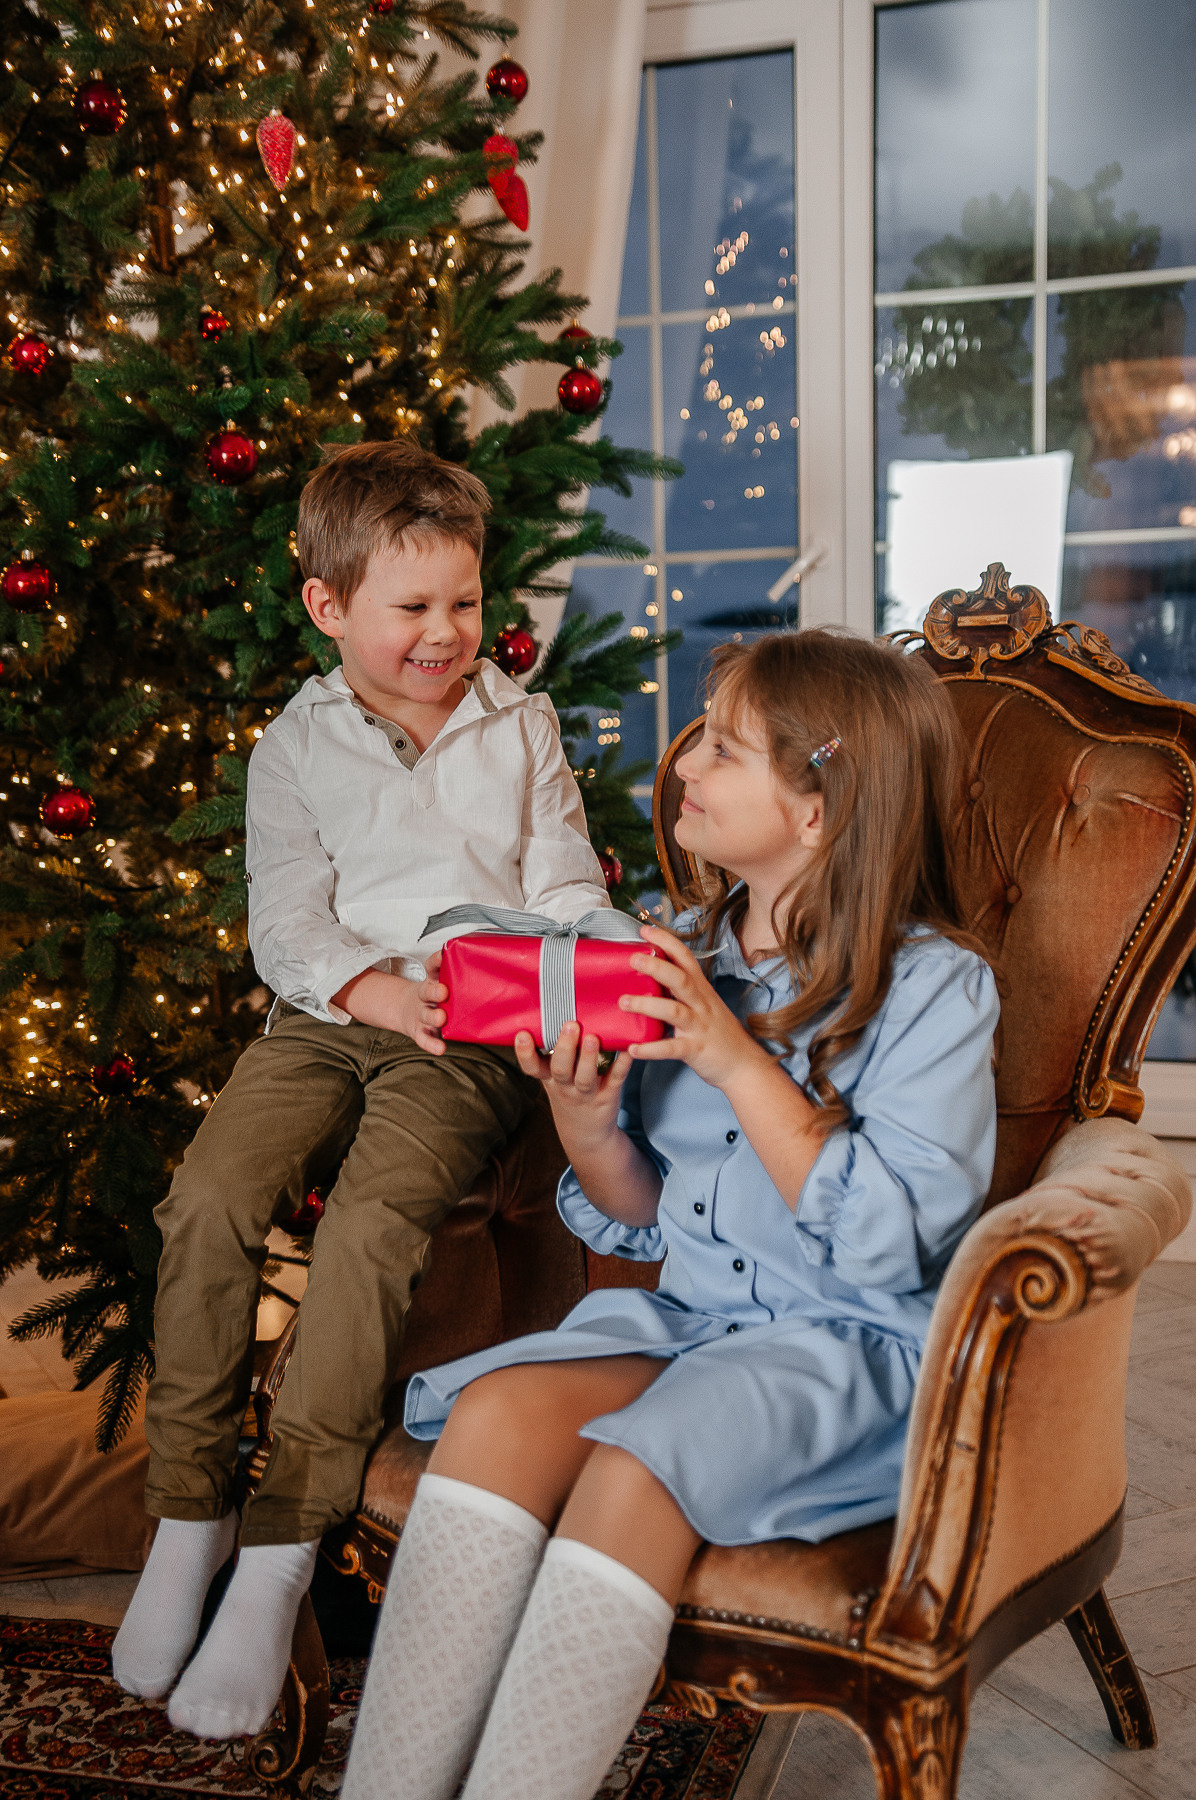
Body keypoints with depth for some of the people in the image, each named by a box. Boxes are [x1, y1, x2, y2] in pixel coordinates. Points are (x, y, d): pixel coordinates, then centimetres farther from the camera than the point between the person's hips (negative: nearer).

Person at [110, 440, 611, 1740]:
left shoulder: (521, 727, 13)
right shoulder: (296, 745, 10)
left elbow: (564, 883, 9)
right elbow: (286, 918, 2)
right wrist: (374, 989, -16)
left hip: (472, 1040, -1)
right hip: (325, 1019, 2)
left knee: (371, 1222, -27)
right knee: (207, 1200, -23)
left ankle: (279, 1558, -18)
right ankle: (187, 1515, -6)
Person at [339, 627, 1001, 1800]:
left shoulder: (934, 988, -7)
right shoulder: (685, 955, 9)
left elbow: (890, 1245, -16)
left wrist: (739, 1062, -20)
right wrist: (586, 1120, -8)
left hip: (852, 1343, -5)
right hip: (686, 1312, 5)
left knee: (633, 1465, -32)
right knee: (497, 1409, -24)